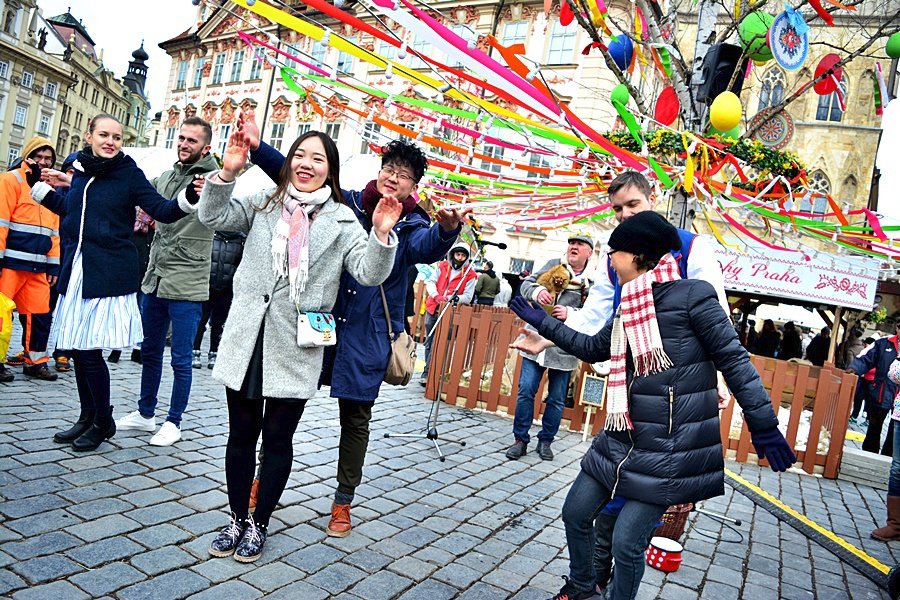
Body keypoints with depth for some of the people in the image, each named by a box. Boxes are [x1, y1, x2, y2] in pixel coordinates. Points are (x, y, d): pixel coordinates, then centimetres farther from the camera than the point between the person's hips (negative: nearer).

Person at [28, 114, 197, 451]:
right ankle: (87, 418, 27)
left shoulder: (128, 173, -4)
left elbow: (162, 210, -12)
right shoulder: (81, 170, 10)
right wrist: (38, 186, 25)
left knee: (89, 349, -5)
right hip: (76, 271, 6)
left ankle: (103, 422, 13)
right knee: (77, 348, 11)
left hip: (109, 274, -6)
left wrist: (188, 199, -29)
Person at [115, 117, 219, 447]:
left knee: (181, 359, 3)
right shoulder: (164, 177, 9)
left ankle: (173, 422, 18)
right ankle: (145, 413, 33)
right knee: (149, 351, 18)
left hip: (187, 286, -7)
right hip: (155, 280, 7)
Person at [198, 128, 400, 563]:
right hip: (246, 338, 3)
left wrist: (382, 235, -25)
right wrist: (227, 173, -16)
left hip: (294, 347, -2)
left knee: (278, 439, 9)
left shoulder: (341, 220, 0)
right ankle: (237, 519, 33)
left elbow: (369, 272, -7)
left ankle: (258, 524, 29)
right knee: (241, 434, 14)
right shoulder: (264, 203, 9)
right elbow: (214, 217, -1)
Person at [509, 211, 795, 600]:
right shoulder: (628, 308, 10)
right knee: (575, 513, 16)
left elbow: (734, 360, -10)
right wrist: (542, 323, 23)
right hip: (622, 439, 8)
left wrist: (764, 425, -10)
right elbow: (594, 348, 24)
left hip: (670, 449, -8)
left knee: (627, 543, -3)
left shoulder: (692, 294, -12)